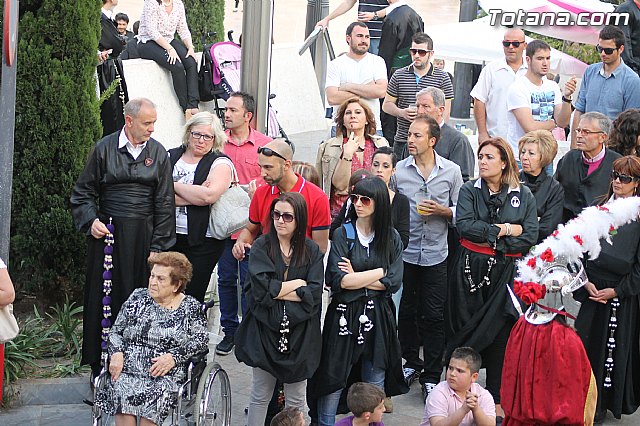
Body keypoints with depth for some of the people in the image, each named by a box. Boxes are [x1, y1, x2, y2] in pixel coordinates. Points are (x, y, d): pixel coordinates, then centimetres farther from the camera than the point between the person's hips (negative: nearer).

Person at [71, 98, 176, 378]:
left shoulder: (158, 153, 5)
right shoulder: (104, 148, 2)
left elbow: (164, 202, 5)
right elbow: (84, 191, 9)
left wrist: (158, 247, 0)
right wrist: (91, 221, -7)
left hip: (143, 235, 1)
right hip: (107, 232, -1)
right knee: (104, 299, 2)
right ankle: (100, 365, 11)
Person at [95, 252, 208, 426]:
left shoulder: (190, 307, 8)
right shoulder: (138, 297, 15)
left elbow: (201, 339, 1)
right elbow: (116, 331, 18)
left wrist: (173, 356, -12)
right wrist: (117, 353, -2)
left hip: (166, 375, -2)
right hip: (128, 370, 2)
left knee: (155, 396, -34)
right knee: (120, 392, -31)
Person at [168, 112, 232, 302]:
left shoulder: (220, 163, 1)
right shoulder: (170, 157, 11)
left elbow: (208, 195, -17)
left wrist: (174, 185, -6)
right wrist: (195, 196, -12)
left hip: (203, 242, -3)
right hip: (169, 237, 3)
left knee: (192, 296, -4)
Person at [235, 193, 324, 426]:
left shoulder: (311, 251, 1)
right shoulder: (261, 247, -2)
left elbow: (314, 294, -9)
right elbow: (260, 288, -14)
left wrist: (276, 291, -12)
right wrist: (296, 284, -8)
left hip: (299, 331, 1)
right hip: (265, 329, -1)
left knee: (296, 399, 9)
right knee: (260, 396, 8)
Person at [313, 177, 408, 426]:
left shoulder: (391, 238, 5)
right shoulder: (342, 234, -1)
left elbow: (394, 282, -5)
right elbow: (337, 280, -13)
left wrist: (356, 278, -9)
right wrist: (381, 272, -9)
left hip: (378, 317, 2)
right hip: (344, 315, -2)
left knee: (375, 382, 9)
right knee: (333, 377, 1)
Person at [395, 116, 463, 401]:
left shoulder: (451, 171, 0)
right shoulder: (399, 170, 1)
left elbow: (460, 211, 6)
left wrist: (443, 211, -13)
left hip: (436, 254, -1)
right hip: (405, 252, 1)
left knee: (433, 316, 3)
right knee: (406, 312, 11)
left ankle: (431, 376, 12)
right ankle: (412, 363, 30)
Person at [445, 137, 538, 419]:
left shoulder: (524, 196, 5)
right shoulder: (469, 191, 4)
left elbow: (530, 237, -3)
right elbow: (464, 225, -11)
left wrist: (491, 241, -11)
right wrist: (504, 230, -11)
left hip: (505, 273, 0)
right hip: (469, 269, 0)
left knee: (499, 333, 2)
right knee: (464, 330, 3)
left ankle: (496, 399, 13)